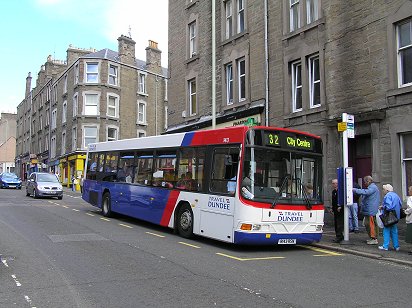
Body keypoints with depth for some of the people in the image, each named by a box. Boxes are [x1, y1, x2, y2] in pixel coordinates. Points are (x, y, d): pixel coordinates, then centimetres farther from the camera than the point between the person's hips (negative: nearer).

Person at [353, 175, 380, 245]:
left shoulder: (373, 187, -14)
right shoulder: (371, 187, 21)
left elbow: (365, 192, -28)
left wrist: (355, 190, -25)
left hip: (371, 210, -11)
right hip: (368, 210, 11)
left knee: (371, 224, -7)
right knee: (367, 223, 14)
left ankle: (374, 239, -2)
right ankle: (372, 238, 23)